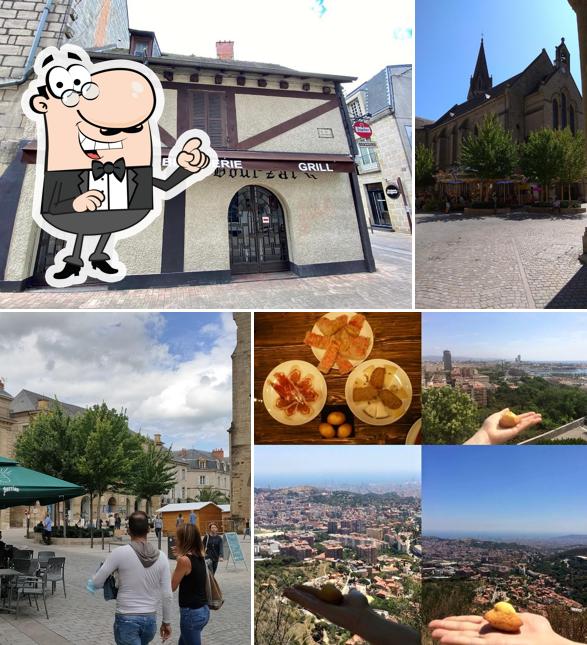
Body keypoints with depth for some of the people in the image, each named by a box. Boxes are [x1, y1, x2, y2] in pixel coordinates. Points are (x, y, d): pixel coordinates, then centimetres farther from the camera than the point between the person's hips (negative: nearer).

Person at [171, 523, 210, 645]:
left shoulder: (184, 560, -18)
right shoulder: (199, 556, 5)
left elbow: (172, 587, -8)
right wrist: (179, 555, 17)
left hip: (191, 612, -9)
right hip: (203, 610, 9)